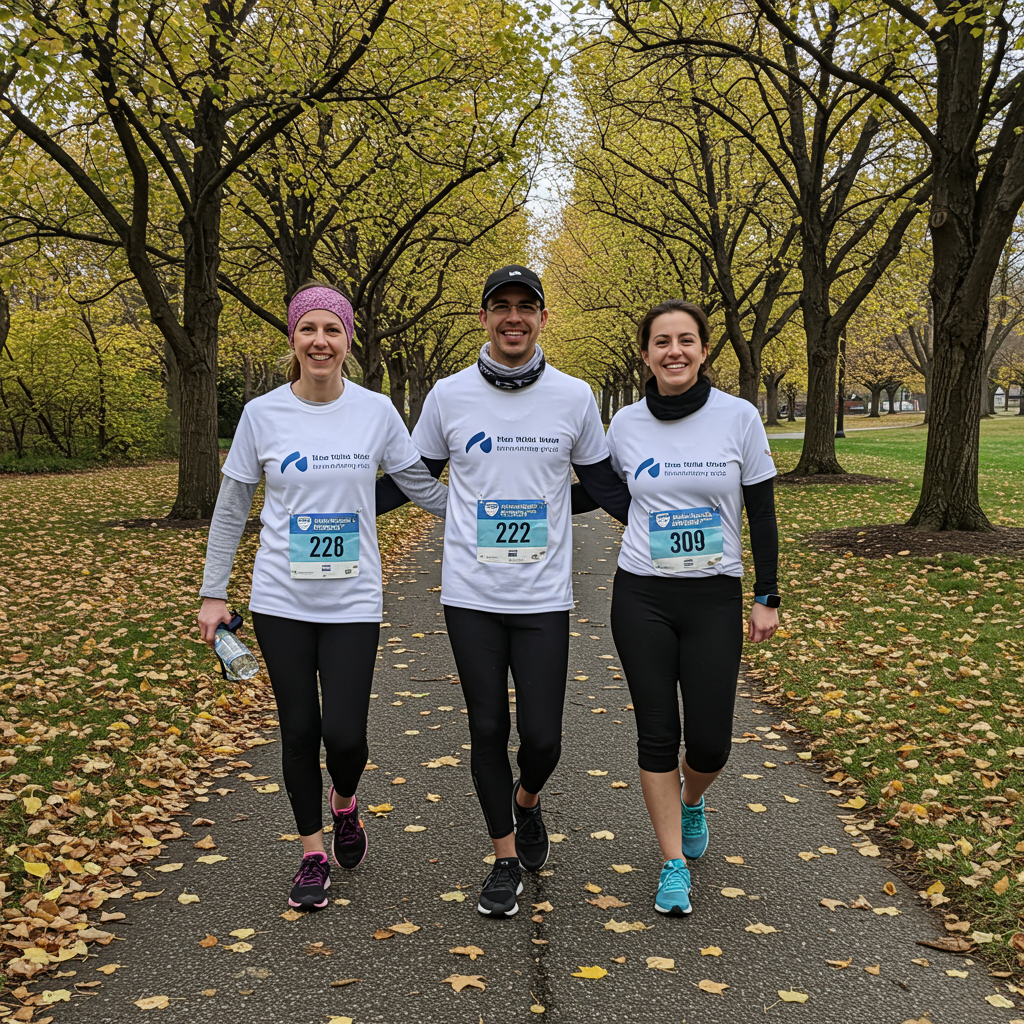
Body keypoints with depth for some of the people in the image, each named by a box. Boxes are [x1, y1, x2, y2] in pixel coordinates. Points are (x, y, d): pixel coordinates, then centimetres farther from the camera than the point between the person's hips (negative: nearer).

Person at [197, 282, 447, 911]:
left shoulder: (377, 412, -1)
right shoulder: (262, 414, -2)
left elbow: (423, 486, 8)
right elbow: (232, 509, 5)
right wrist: (213, 593, 5)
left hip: (353, 601, 0)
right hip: (282, 600, 1)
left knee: (344, 734, -7)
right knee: (300, 731, 6)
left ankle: (344, 803, 29)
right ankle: (314, 853, 26)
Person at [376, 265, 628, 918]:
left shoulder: (574, 397, 2)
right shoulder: (449, 395, 1)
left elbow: (603, 482, 12)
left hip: (544, 598, 0)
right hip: (472, 595, 0)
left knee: (542, 735, -1)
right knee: (488, 729, 6)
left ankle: (527, 802, 34)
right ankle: (507, 858, 24)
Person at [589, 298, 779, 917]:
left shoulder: (739, 418, -4)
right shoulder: (627, 424, 0)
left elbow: (762, 513, 1)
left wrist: (768, 598, 0)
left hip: (715, 599, -1)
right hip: (642, 597, 1)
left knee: (709, 742, 0)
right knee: (657, 734, 2)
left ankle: (692, 802, 37)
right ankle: (675, 864, 19)